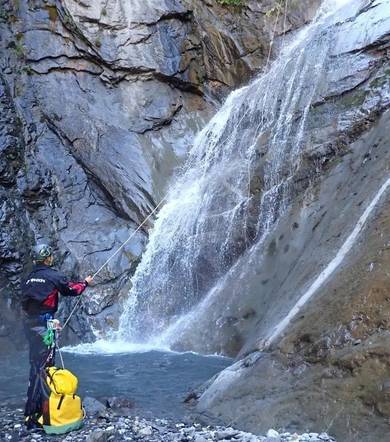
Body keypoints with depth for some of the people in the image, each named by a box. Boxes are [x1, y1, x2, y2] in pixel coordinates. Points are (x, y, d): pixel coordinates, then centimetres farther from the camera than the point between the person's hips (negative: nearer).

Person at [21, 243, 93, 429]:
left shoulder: (28, 278, 12)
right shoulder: (54, 276, -8)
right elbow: (72, 289, 5)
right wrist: (86, 282, 24)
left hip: (28, 322, 8)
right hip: (42, 325, -8)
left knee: (35, 365, 18)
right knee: (42, 367, -7)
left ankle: (38, 405, 29)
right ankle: (32, 414, -9)